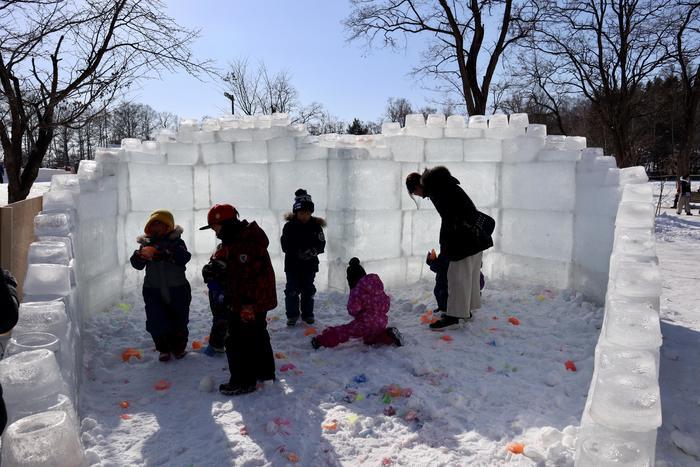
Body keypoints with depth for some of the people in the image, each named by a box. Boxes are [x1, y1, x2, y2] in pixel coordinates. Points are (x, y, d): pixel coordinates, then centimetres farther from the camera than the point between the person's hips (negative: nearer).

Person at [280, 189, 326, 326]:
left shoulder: (316, 226, -2)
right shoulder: (289, 227, -7)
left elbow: (321, 245, -5)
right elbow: (286, 247, -11)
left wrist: (312, 251, -23)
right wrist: (299, 253, -23)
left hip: (310, 264, 2)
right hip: (292, 264, -1)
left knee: (308, 290, 11)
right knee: (292, 290, 3)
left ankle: (308, 314, 24)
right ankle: (292, 315, 16)